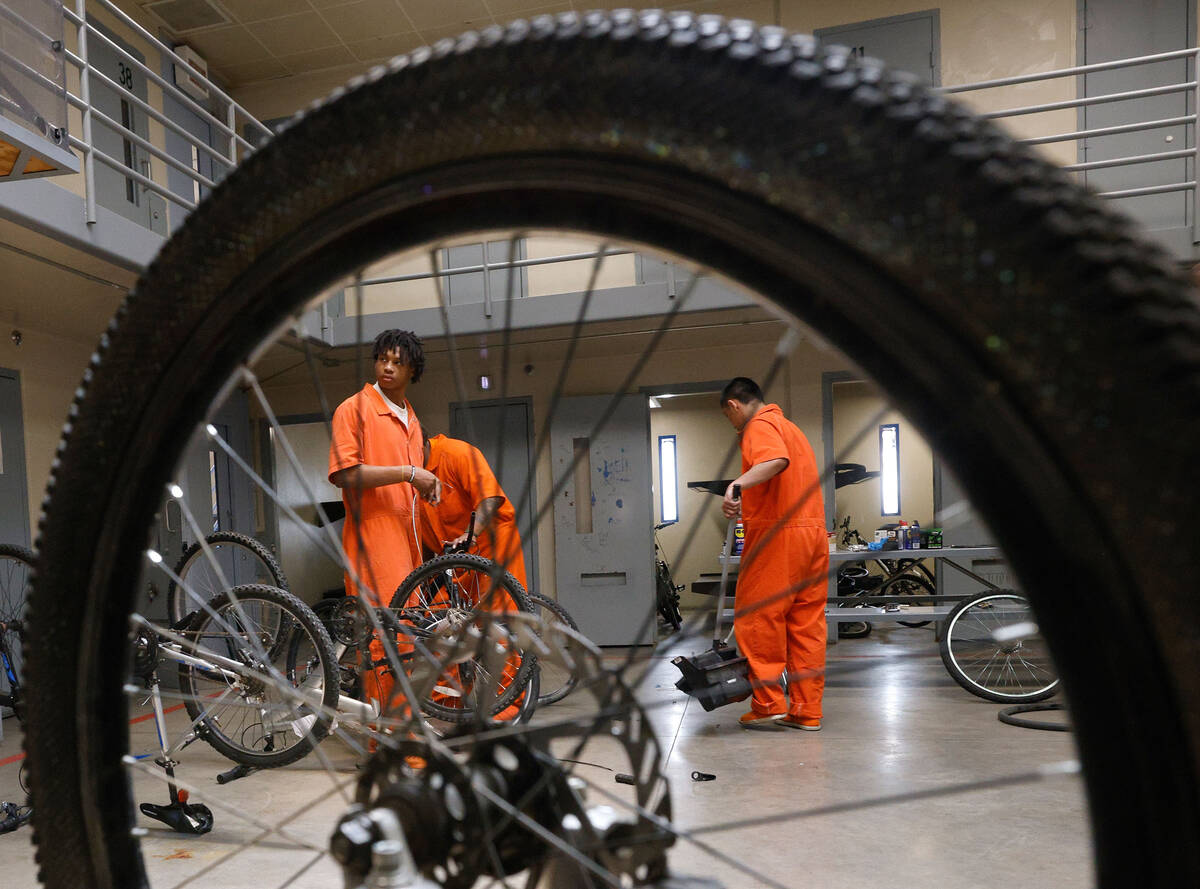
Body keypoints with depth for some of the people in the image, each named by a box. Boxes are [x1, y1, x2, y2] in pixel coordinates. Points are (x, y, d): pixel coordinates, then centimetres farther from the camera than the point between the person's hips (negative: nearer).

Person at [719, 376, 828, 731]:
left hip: (777, 535, -9)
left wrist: (737, 483, -39)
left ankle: (768, 704, 4)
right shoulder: (789, 426, 26)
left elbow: (777, 461, -27)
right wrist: (747, 507, 38)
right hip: (813, 531, 9)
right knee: (807, 624, 9)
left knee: (757, 618, 0)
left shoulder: (760, 425, -5)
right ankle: (806, 711, 13)